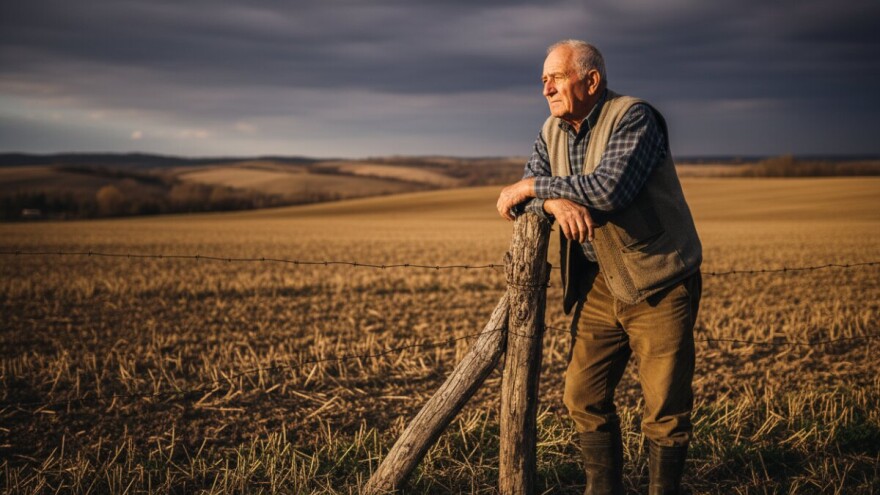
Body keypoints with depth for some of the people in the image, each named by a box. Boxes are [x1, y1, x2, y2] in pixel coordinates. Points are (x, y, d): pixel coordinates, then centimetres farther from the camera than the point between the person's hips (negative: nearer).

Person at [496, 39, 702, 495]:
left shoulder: (633, 118, -15)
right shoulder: (552, 132, 8)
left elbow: (610, 188, -29)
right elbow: (522, 194, 2)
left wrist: (533, 187, -19)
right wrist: (554, 201, -22)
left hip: (660, 283, -6)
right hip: (597, 285, 7)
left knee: (665, 409, -3)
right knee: (584, 398, 7)